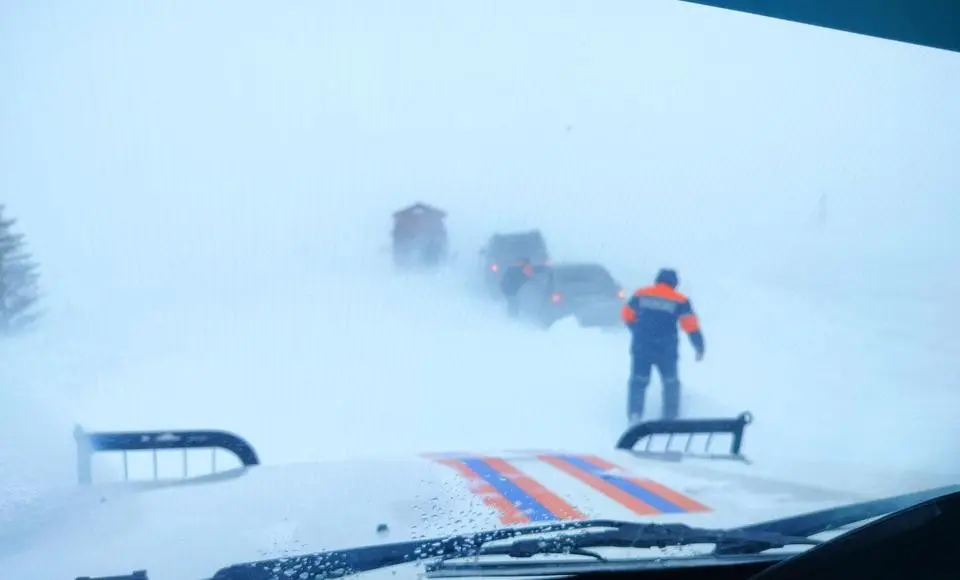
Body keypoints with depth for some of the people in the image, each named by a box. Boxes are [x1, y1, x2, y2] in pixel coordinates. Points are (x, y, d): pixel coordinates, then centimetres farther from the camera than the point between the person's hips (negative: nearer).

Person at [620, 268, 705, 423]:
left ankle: (634, 415, -4)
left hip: (641, 347, 1)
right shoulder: (680, 300, 0)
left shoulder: (640, 294, 6)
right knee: (671, 383, 17)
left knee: (638, 381, 10)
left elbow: (627, 315, 16)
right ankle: (670, 418, 18)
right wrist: (699, 347, 0)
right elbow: (691, 325, -7)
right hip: (666, 350, -1)